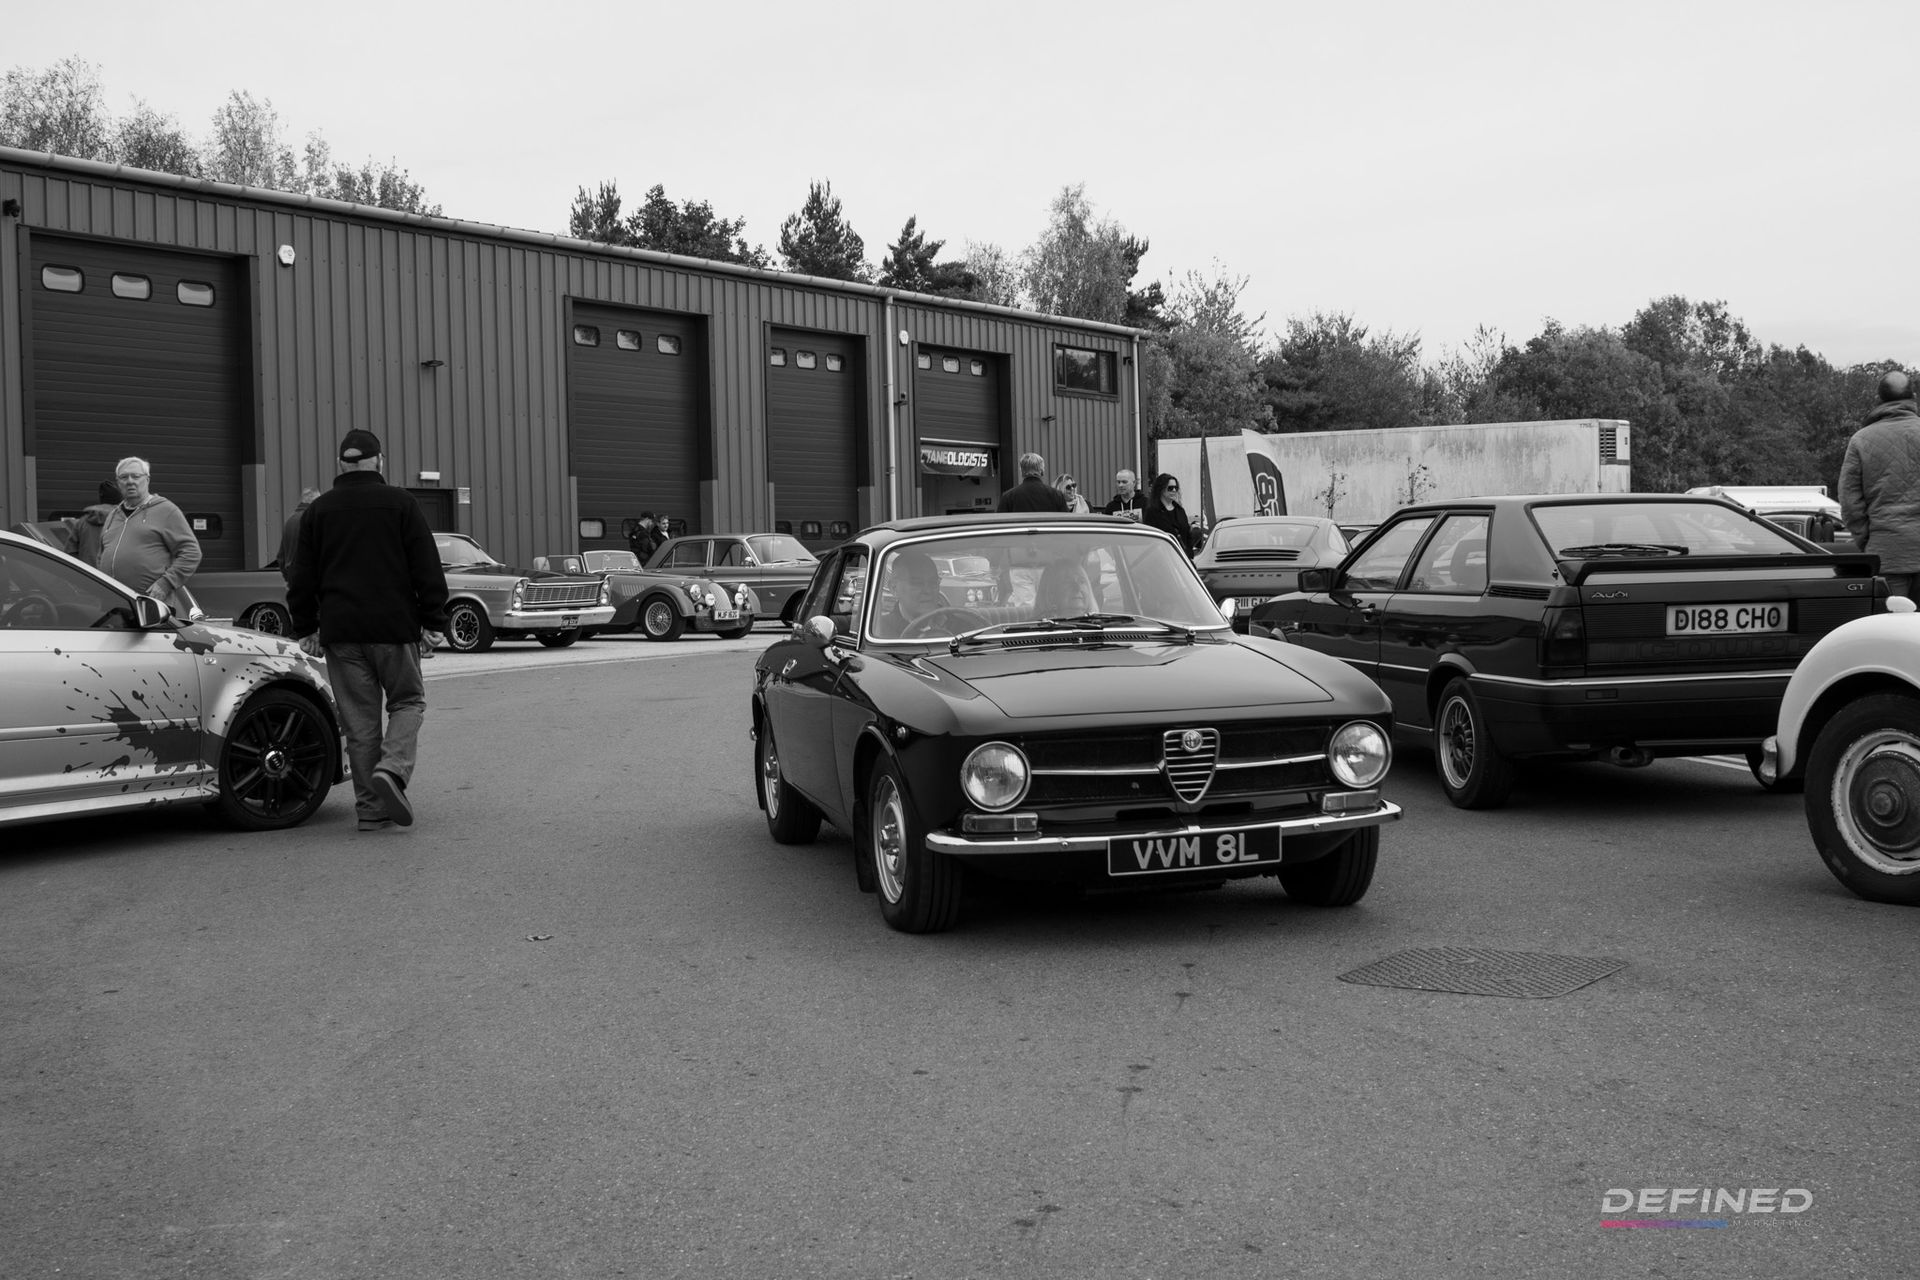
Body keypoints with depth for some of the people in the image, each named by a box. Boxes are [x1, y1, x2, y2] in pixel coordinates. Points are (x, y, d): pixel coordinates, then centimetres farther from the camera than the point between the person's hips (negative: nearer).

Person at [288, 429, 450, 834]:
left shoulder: (318, 510, 9)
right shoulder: (400, 503, 0)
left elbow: (302, 578, 11)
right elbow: (427, 570, -2)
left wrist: (305, 629, 18)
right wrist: (433, 623, 2)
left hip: (340, 632, 3)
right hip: (394, 626, -2)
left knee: (359, 719, 6)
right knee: (408, 701, 11)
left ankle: (371, 808, 6)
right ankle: (392, 769, -14)